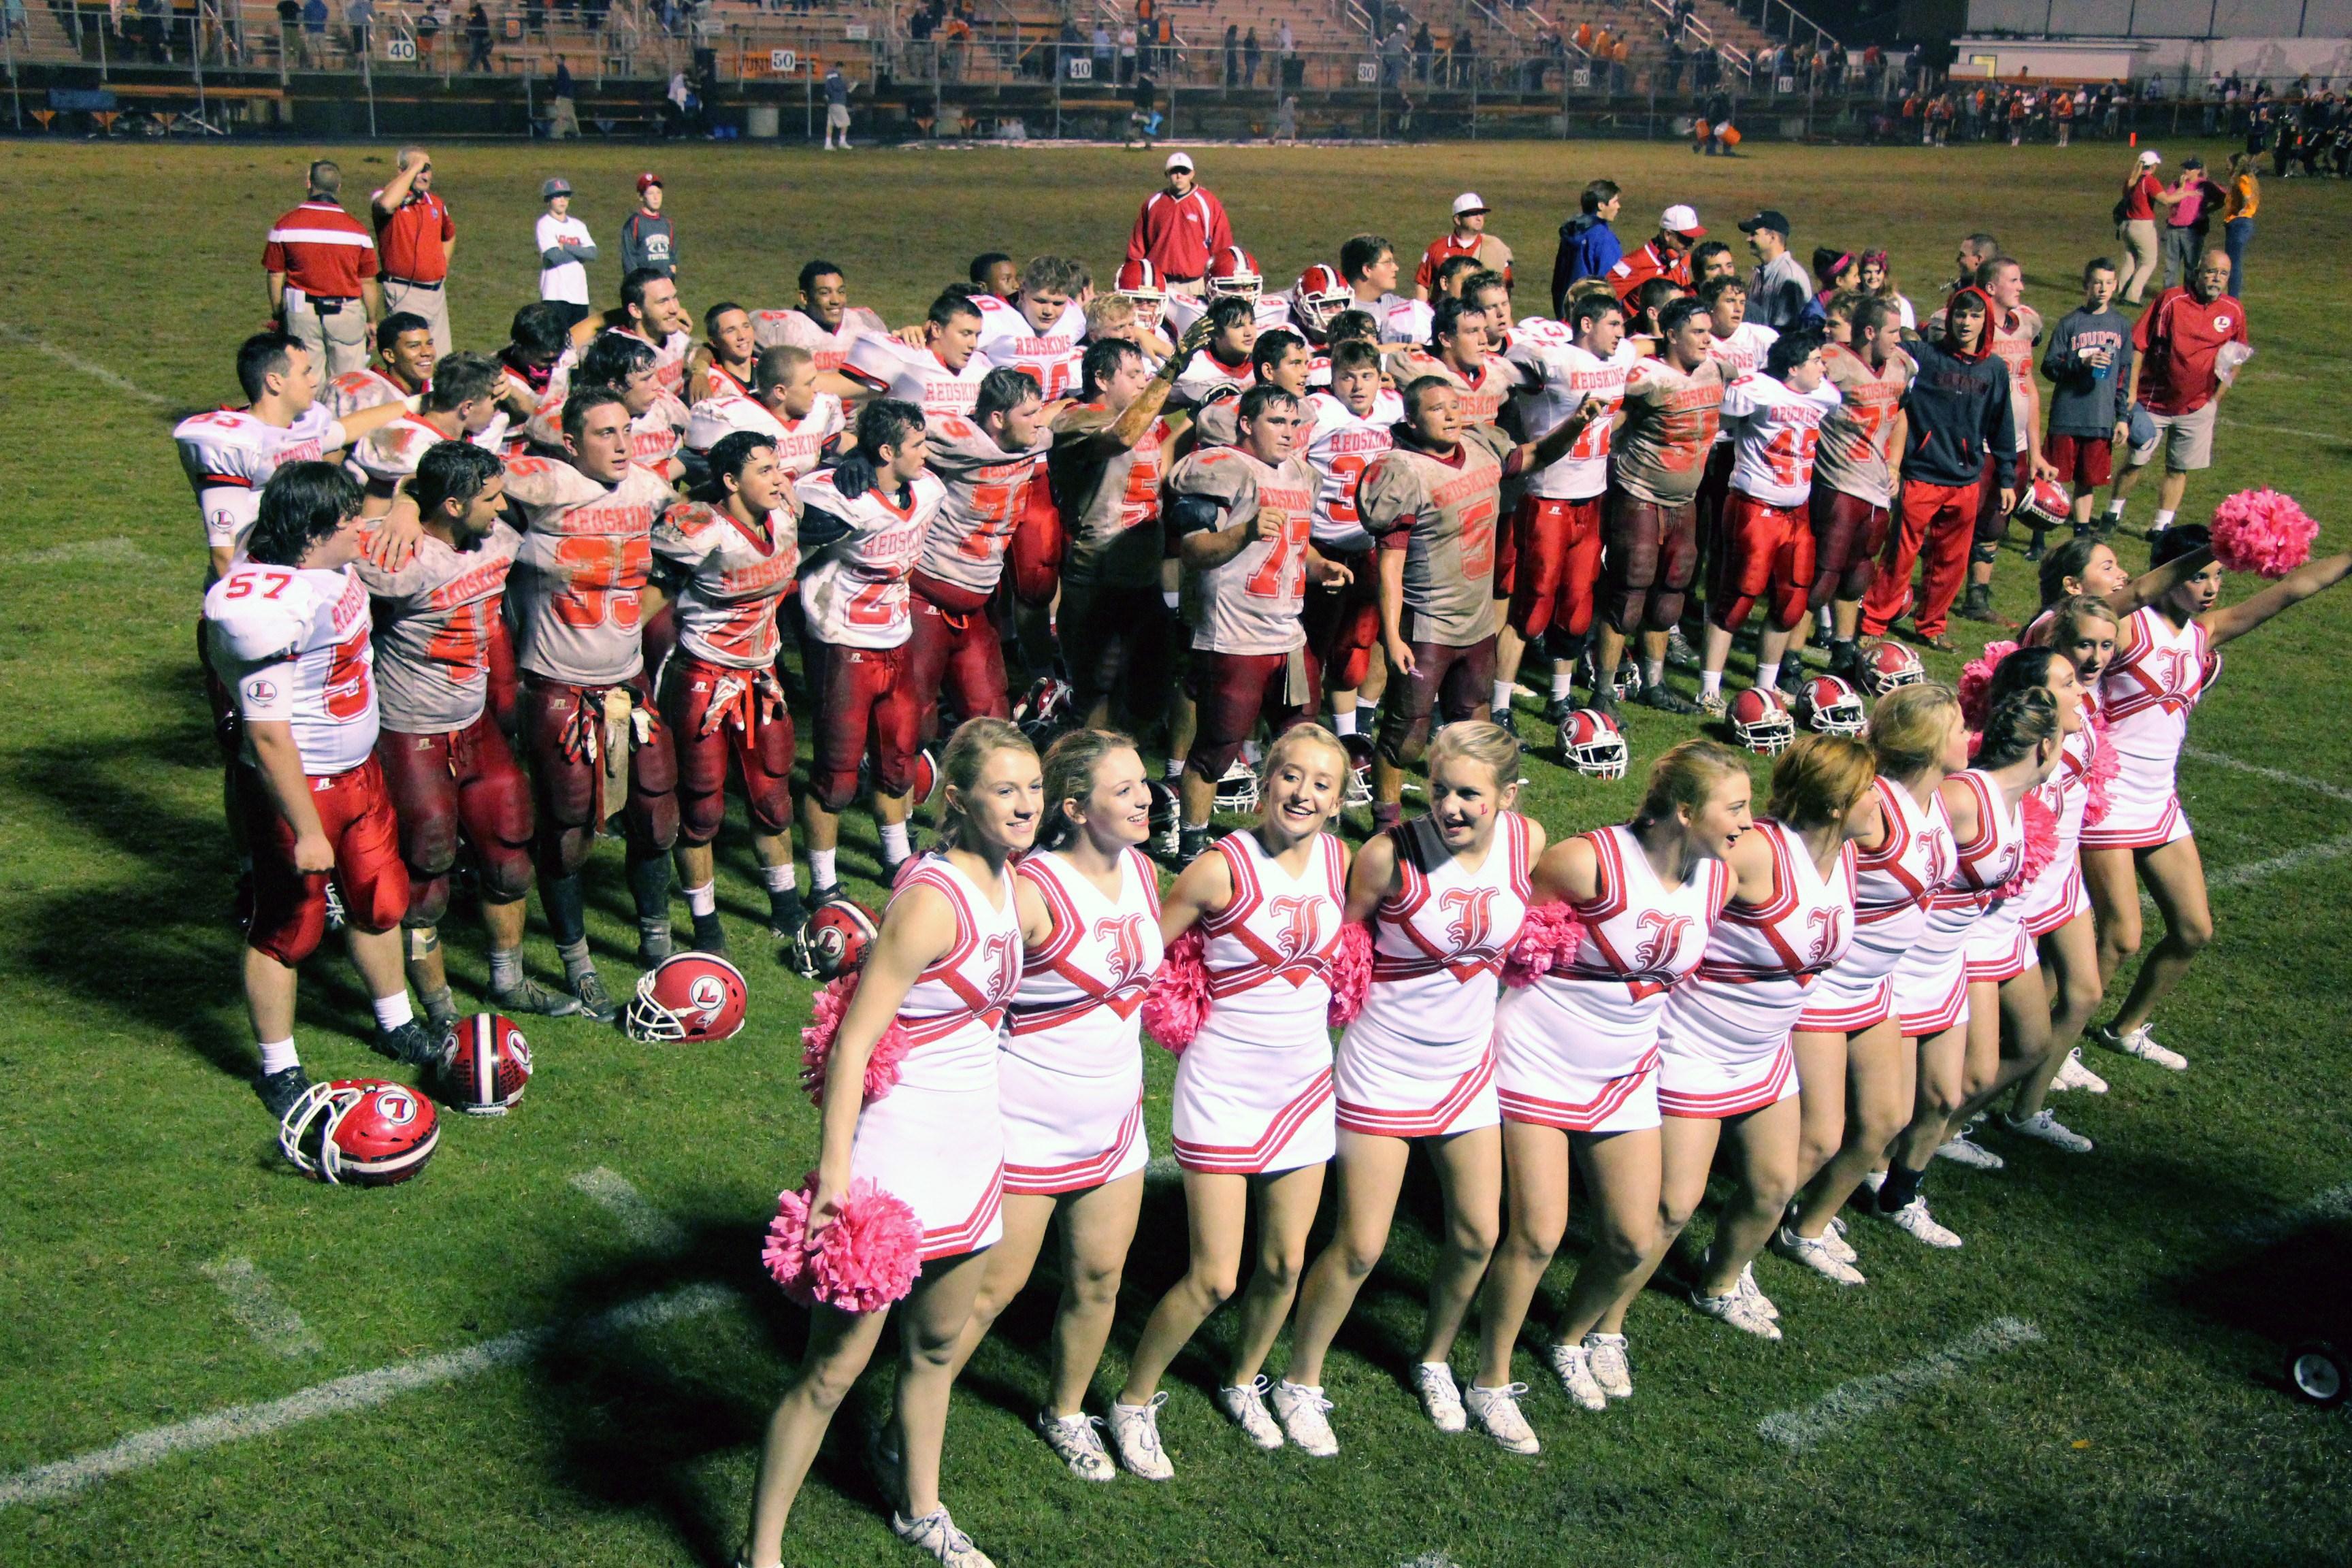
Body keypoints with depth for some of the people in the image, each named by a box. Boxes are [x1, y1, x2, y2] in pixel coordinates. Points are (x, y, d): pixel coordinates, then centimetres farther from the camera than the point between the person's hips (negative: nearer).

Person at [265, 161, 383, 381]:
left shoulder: (286, 224, -3)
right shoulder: (357, 229, -3)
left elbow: (275, 276, 1)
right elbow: (368, 282, 1)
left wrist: (277, 316, 13)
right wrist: (372, 321, 13)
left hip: (302, 312, 1)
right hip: (346, 313, -1)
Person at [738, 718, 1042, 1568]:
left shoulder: (1021, 897, 4)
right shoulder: (931, 899, -21)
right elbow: (853, 1042, -22)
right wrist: (835, 1170, -25)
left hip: (973, 1145, 8)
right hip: (898, 1145, -8)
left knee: (937, 1346, 23)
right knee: (834, 1367, 0)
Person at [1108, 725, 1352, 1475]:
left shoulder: (1338, 861, -1)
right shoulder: (1222, 868, -17)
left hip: (1304, 1082, 5)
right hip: (1224, 1085, -5)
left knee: (1285, 1263, 14)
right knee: (1213, 1279, -4)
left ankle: (1242, 1382, 40)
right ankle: (1134, 1401, 18)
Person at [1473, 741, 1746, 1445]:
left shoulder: (1717, 879, -4)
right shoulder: (1594, 861, -23)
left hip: (1625, 1071, 6)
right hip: (1539, 1061, -6)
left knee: (1635, 1241, 6)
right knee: (1538, 1235, -8)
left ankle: (1575, 1338, 37)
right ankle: (1491, 1382, 14)